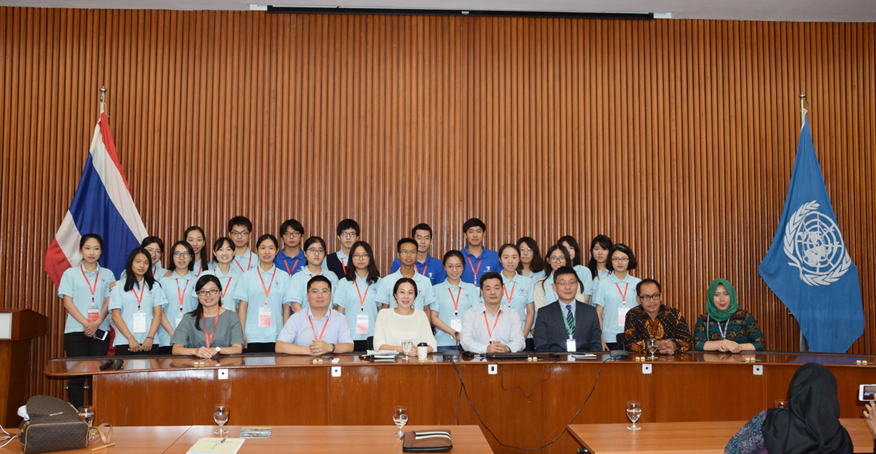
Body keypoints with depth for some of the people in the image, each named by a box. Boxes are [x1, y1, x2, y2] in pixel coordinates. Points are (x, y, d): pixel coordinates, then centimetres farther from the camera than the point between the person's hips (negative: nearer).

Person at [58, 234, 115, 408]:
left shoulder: (107, 274, 11)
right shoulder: (70, 273, 8)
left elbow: (108, 302, 5)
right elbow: (67, 302, 0)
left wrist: (97, 323, -11)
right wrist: (86, 323, -11)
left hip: (100, 331, 1)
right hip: (76, 330, -1)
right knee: (76, 375, -3)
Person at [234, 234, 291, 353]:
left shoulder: (284, 277, 7)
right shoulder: (247, 276, 6)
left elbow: (286, 307, 6)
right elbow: (242, 306, 5)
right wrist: (242, 333, -1)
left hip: (275, 337, 0)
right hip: (252, 337, 0)